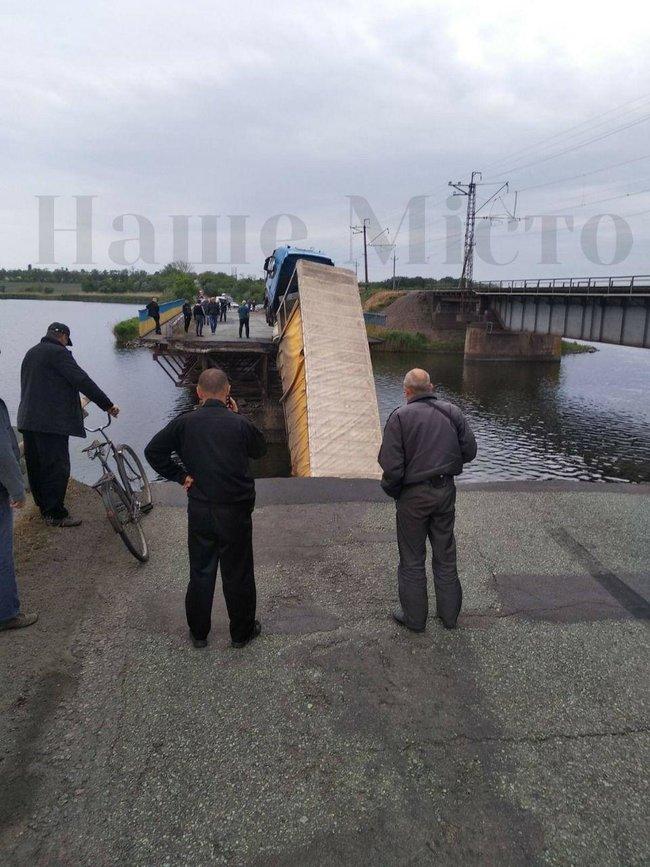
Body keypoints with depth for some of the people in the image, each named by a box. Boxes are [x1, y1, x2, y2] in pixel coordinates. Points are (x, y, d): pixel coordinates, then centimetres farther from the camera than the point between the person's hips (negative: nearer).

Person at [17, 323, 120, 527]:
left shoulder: (31, 353, 18)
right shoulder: (58, 352, -10)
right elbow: (82, 381, -17)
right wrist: (108, 405, -15)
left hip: (28, 420, 10)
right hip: (51, 422, -9)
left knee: (36, 466, 17)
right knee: (57, 468, -4)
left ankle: (44, 506, 30)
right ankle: (56, 514, 0)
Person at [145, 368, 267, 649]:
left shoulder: (184, 422, -7)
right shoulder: (240, 424, -12)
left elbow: (152, 451, -3)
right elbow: (260, 449, 7)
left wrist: (180, 476, 2)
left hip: (199, 510, 2)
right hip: (235, 512, -2)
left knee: (200, 572, 17)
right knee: (237, 574, 13)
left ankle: (198, 633, 30)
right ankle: (242, 632, 28)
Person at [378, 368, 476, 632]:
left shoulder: (400, 417, -13)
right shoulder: (452, 412, 0)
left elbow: (391, 466, -19)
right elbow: (470, 450, 2)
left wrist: (390, 489, 0)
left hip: (414, 496, -4)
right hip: (446, 491, 4)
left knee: (412, 559, 11)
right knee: (445, 555, 18)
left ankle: (414, 617, 23)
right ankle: (449, 613, 30)